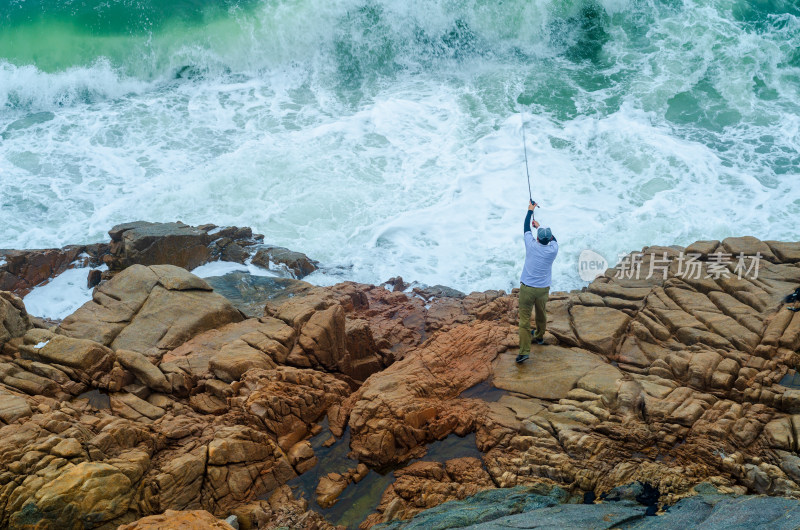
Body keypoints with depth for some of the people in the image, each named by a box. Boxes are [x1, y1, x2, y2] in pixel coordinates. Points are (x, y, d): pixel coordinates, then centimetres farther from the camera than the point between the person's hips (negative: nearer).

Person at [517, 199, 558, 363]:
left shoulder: (531, 245, -9)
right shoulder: (553, 250, -5)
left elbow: (526, 227, 8)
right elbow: (553, 238, 20)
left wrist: (530, 210, 22)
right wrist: (539, 226, 32)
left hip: (527, 288, -3)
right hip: (543, 289, 3)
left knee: (524, 319, -4)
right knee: (541, 314, 25)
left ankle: (524, 351, -10)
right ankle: (539, 337, 48)